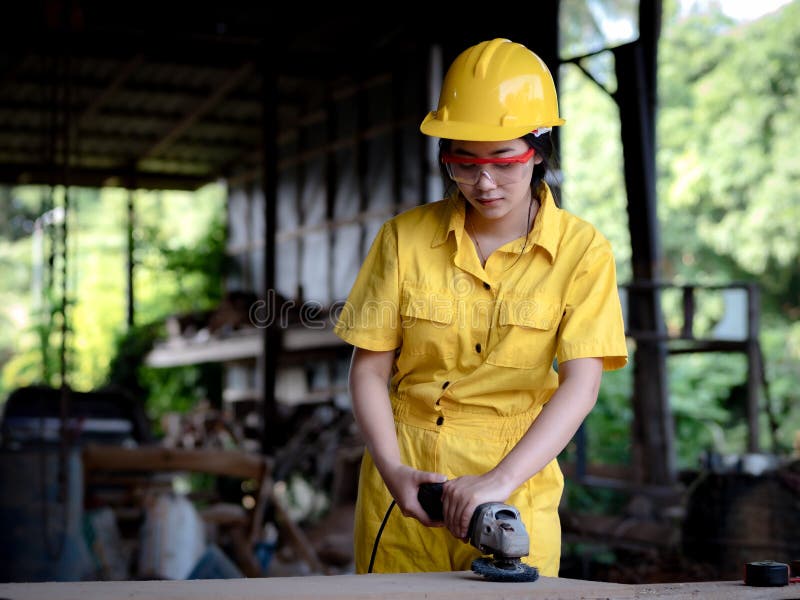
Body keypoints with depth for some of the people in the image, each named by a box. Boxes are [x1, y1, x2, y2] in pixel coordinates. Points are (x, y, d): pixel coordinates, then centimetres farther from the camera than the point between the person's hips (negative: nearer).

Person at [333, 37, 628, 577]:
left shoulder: (582, 251, -6)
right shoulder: (404, 238, 0)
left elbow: (580, 386, -15)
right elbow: (369, 370, 0)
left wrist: (500, 480, -27)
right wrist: (392, 467, -15)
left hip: (515, 487, -1)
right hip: (402, 483, 2)